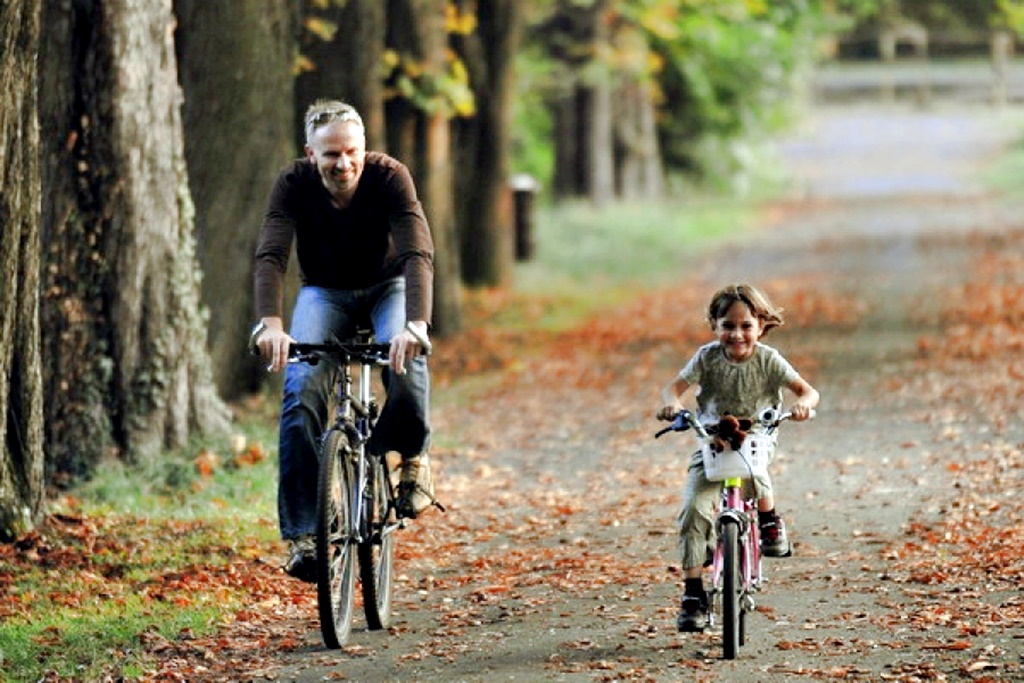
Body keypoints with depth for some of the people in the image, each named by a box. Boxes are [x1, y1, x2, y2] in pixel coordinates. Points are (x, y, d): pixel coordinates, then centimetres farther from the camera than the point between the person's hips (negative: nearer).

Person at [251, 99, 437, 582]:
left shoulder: (389, 177, -26)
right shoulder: (293, 184, -22)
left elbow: (417, 254, -37)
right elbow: (270, 256, -33)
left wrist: (416, 324, -54)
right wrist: (270, 323, -52)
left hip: (387, 287, -1)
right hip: (324, 293, 1)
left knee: (404, 361, -35)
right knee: (301, 389, -23)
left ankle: (414, 459, -7)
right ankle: (301, 534, -22)